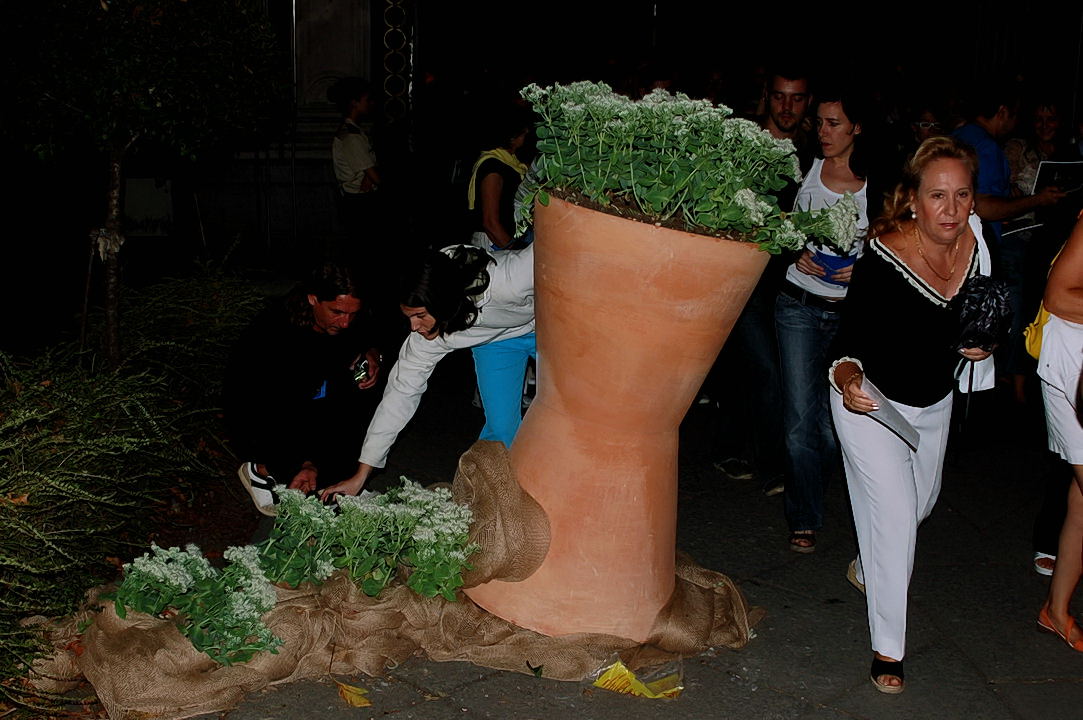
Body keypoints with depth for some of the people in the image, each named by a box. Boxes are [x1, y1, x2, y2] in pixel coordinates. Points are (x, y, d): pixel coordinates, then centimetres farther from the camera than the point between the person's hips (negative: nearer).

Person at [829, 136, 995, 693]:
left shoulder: (975, 244, -14)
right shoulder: (882, 260, -31)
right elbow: (851, 338, -25)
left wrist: (981, 345, -14)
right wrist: (848, 377, -45)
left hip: (935, 402, 7)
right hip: (871, 400, -6)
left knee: (923, 501, 25)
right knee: (894, 514, -9)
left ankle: (866, 567, 56)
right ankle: (888, 648, 8)